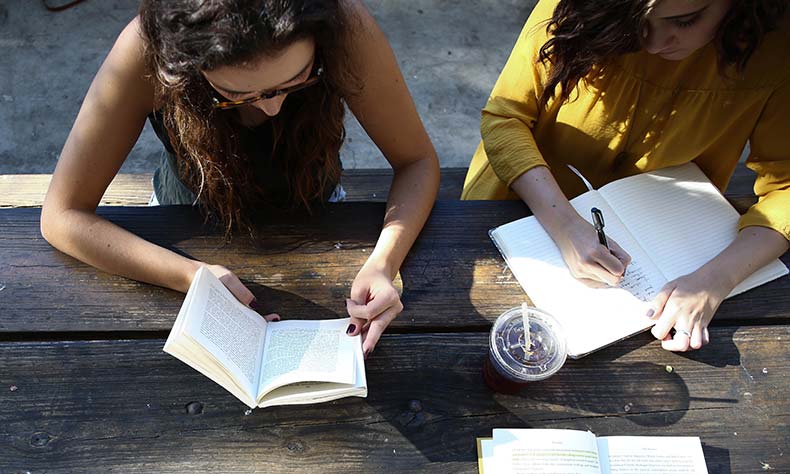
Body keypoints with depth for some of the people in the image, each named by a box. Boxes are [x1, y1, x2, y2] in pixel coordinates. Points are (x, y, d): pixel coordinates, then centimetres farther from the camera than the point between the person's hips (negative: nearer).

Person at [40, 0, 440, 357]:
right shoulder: (147, 51, -33)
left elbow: (418, 161, -20)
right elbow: (63, 216, -25)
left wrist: (383, 263, -37)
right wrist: (193, 276, -40)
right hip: (192, 226, 0)